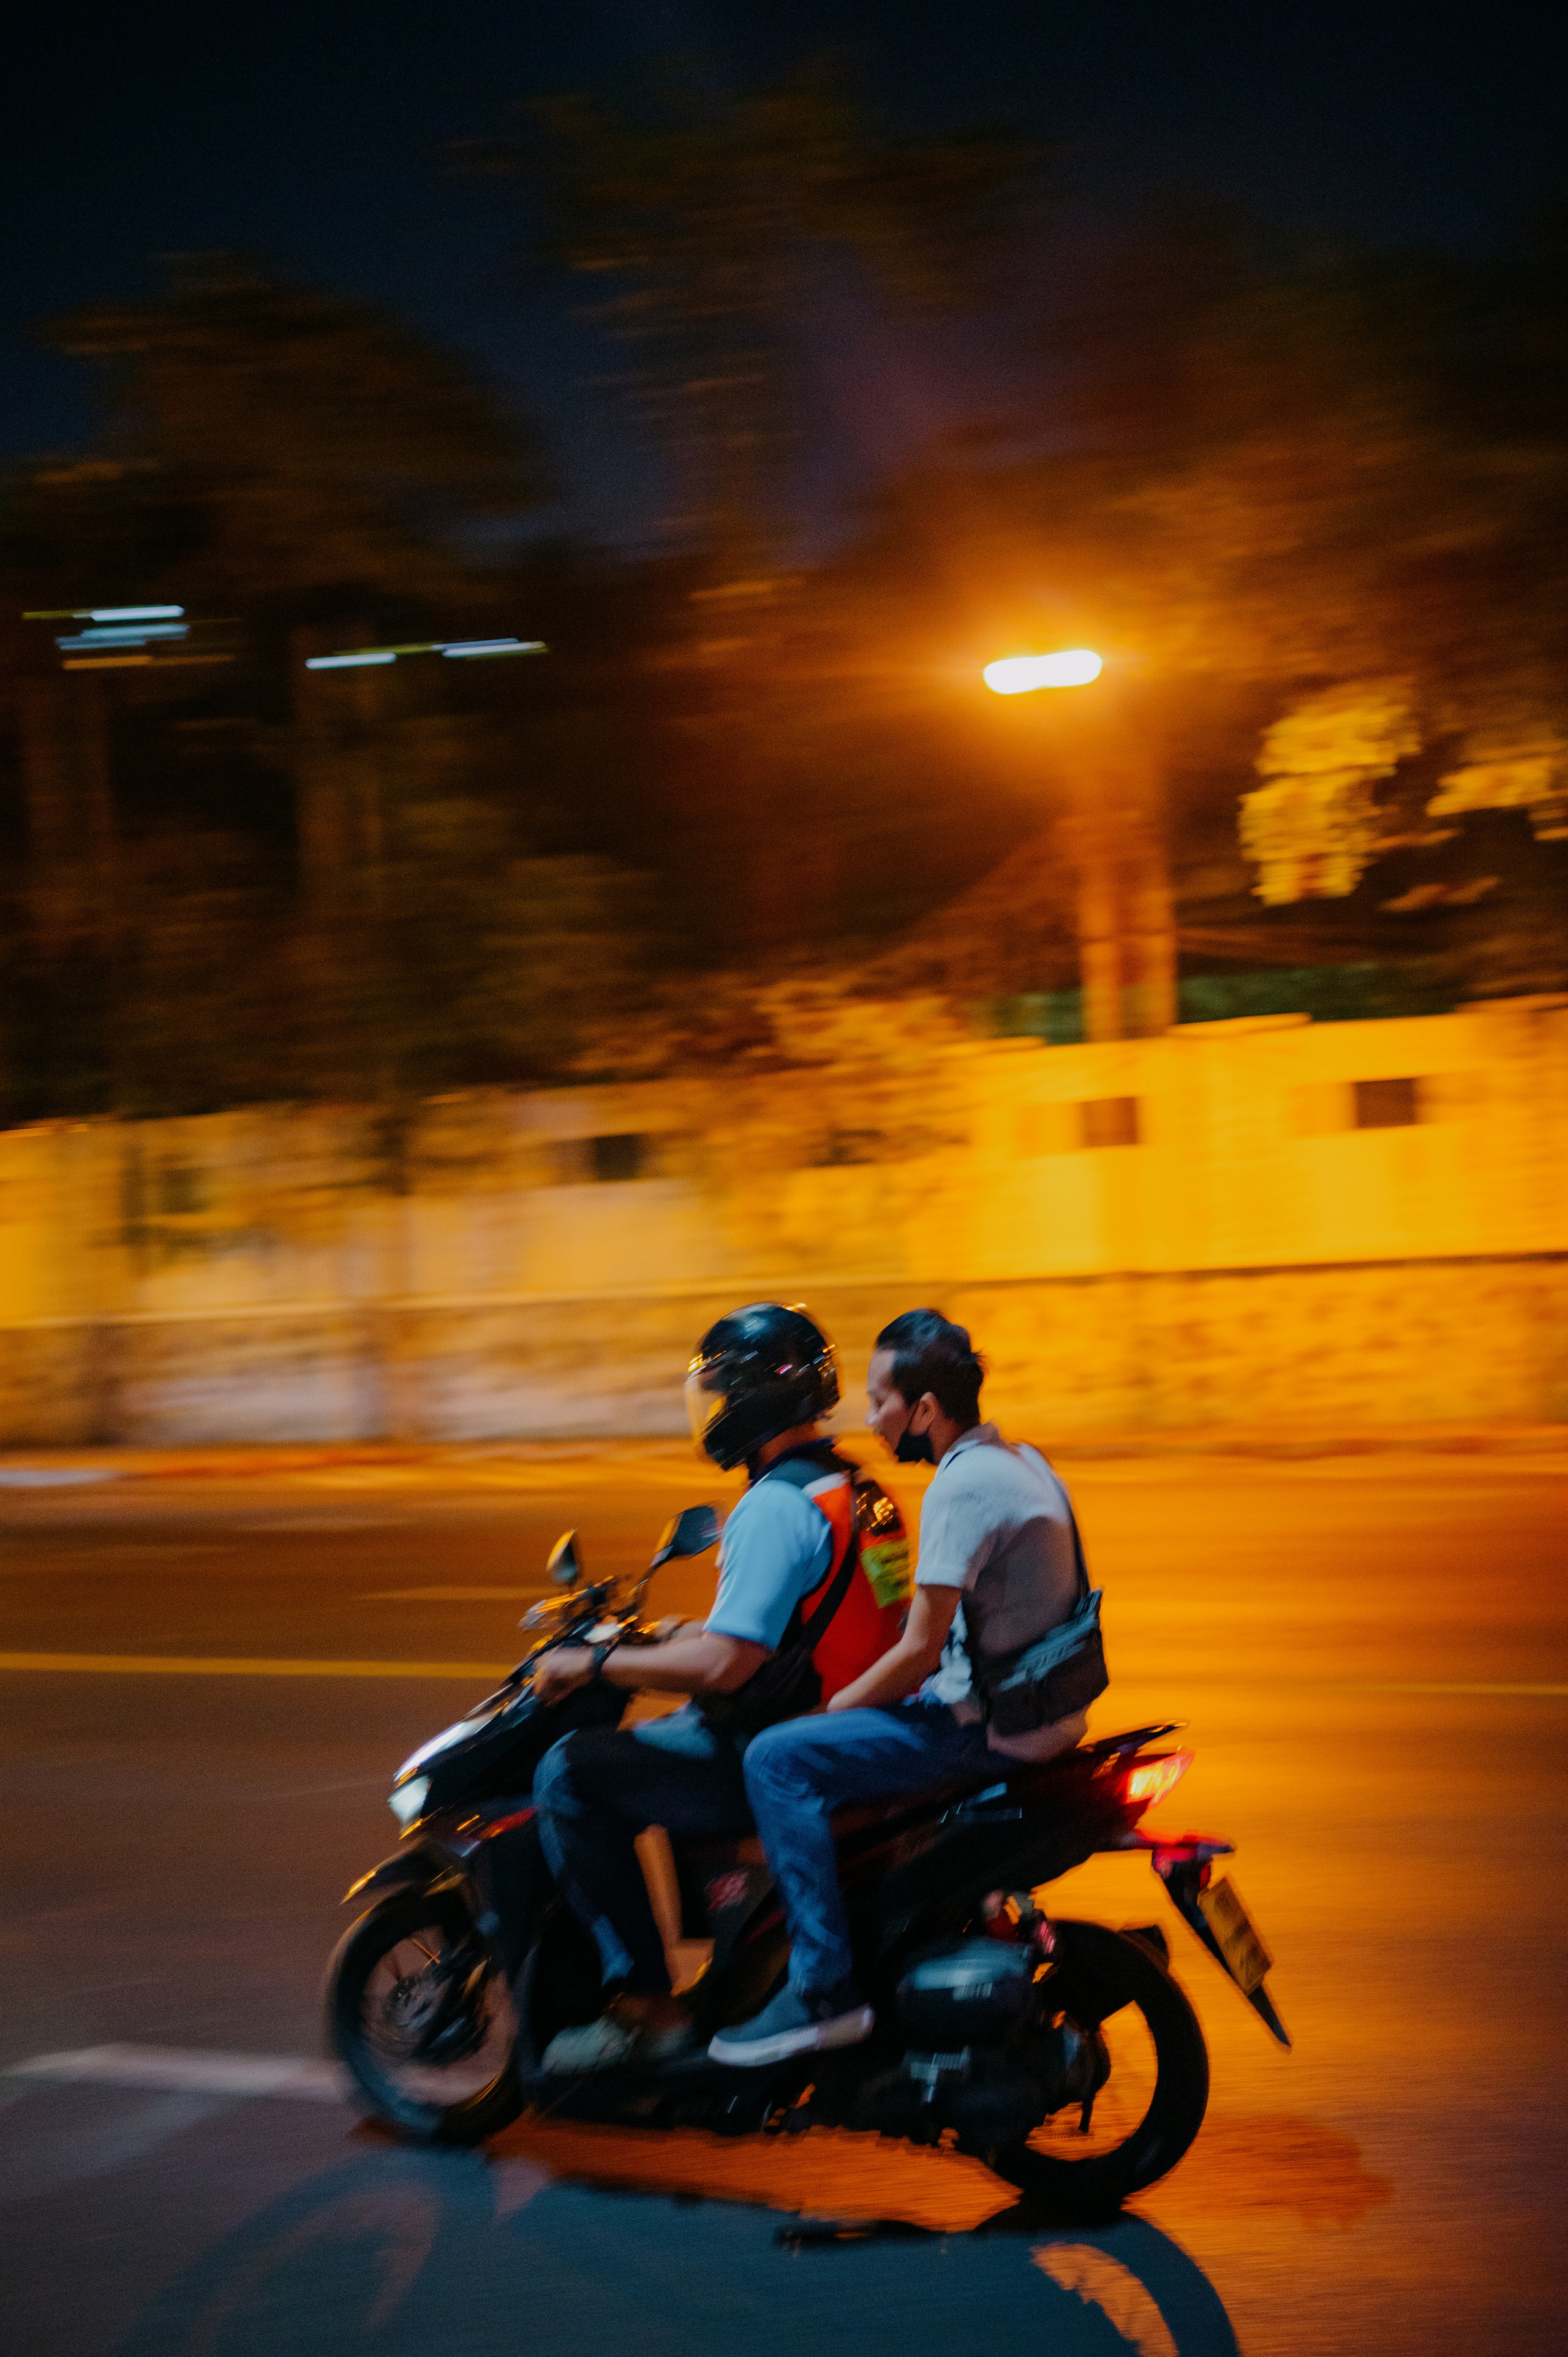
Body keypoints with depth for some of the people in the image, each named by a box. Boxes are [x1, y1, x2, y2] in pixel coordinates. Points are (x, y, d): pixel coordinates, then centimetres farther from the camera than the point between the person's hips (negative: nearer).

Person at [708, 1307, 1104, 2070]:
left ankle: (824, 1990, -13)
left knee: (777, 1761, -12)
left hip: (992, 1723, -10)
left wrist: (838, 1706, -4)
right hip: (1038, 1707, 10)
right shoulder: (1018, 1461, 11)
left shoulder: (961, 1487, -20)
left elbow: (921, 1648, -20)